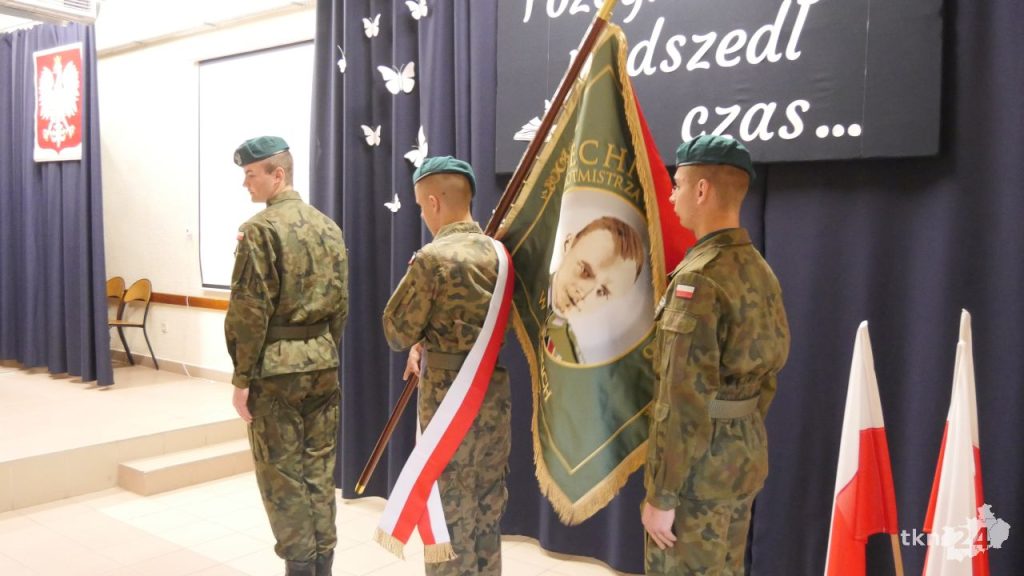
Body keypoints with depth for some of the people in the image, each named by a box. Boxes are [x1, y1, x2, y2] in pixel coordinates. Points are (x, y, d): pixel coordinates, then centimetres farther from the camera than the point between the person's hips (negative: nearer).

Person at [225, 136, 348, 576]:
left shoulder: (261, 229, -12)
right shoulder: (328, 227, 9)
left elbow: (250, 311, -15)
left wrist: (241, 377, -10)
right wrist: (326, 352, 18)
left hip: (275, 365, -6)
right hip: (322, 361, 7)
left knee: (282, 473, 5)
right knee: (319, 469, 13)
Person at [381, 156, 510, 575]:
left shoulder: (432, 258, -17)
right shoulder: (498, 252, 4)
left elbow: (397, 333, -10)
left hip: (449, 395, -7)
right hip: (495, 390, 7)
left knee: (449, 507, 8)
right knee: (488, 502, 19)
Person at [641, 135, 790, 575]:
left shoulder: (699, 277, -20)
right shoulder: (760, 271, 8)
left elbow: (684, 401, -23)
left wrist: (661, 494, -18)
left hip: (699, 468, -9)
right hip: (745, 456, 9)